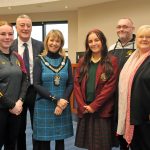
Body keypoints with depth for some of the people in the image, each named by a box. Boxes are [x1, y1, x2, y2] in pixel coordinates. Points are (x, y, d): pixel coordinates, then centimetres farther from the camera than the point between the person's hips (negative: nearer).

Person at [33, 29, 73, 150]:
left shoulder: (66, 61, 6)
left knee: (60, 140, 10)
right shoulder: (40, 60, -1)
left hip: (63, 106, 2)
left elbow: (71, 84, 4)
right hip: (44, 106, -2)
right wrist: (55, 99, -15)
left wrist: (64, 99, -13)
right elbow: (37, 85, -8)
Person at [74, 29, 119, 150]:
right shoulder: (83, 61, 10)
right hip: (84, 111, 4)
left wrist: (94, 106, -14)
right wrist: (82, 106, -8)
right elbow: (76, 84, 4)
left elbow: (110, 86, -10)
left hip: (103, 111, -4)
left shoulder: (112, 61, -3)